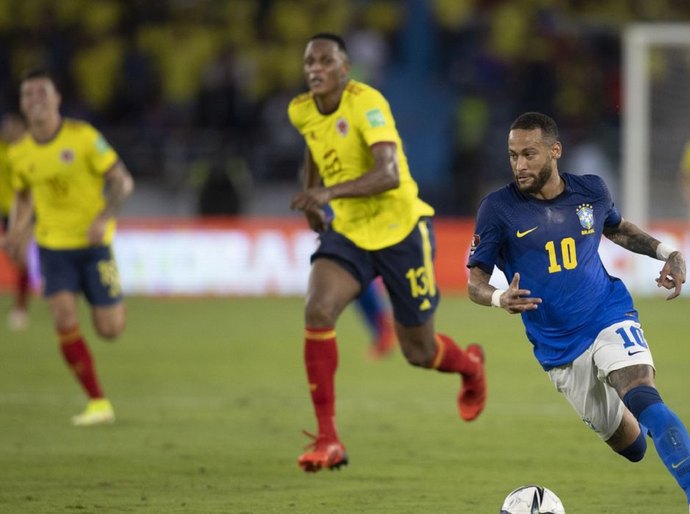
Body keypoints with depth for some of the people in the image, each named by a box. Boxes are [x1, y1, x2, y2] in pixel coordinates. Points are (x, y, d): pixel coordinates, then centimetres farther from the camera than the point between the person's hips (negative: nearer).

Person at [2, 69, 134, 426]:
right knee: (64, 321, -17)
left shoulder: (83, 136, -11)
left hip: (93, 243, -2)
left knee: (109, 330, -1)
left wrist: (103, 219, -24)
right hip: (53, 246, 2)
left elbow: (123, 181, -9)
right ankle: (98, 403, -7)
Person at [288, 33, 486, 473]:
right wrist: (310, 194, 22)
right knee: (318, 312, -23)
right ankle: (327, 440, -18)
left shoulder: (366, 103, -22)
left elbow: (389, 174, -34)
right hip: (348, 233, 5)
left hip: (400, 229, -5)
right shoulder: (302, 112, -1)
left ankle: (471, 365, 46)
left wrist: (330, 192, -45)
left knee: (419, 352, 7)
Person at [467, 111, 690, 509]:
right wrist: (500, 298, -29)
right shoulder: (498, 208, -9)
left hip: (609, 316, -1)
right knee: (624, 440, 8)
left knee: (642, 399, -29)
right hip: (558, 348, 1)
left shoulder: (591, 191, -1)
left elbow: (617, 228, 21)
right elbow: (475, 281, -6)